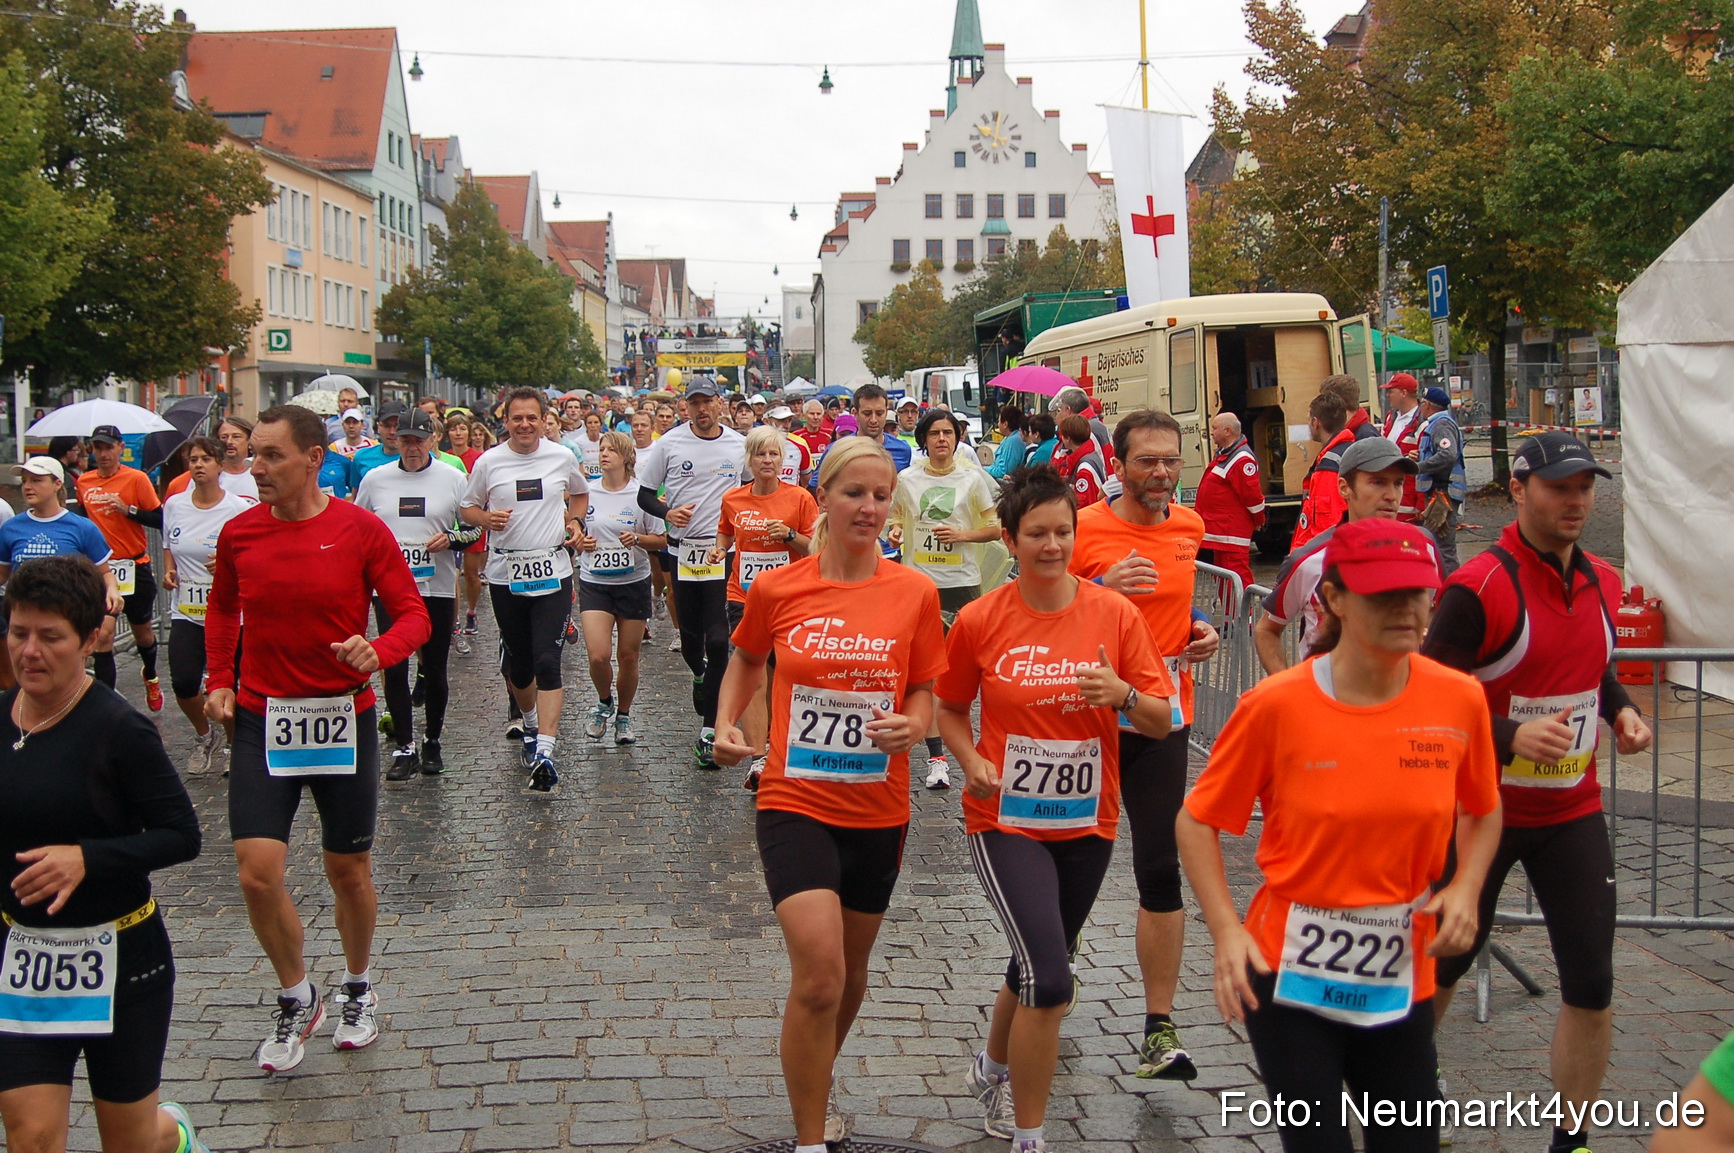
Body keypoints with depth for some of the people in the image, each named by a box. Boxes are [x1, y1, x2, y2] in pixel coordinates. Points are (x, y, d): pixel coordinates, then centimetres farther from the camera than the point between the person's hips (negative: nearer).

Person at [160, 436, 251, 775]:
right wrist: (169, 571, 2)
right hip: (186, 613, 3)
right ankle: (205, 734, 21)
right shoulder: (174, 505, 6)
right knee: (183, 683, -9)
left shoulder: (239, 509, -8)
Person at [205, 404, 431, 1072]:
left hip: (343, 716, -2)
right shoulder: (239, 533, 0)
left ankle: (357, 990, 37)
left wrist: (378, 652, -26)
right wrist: (219, 679, 6)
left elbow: (412, 615, -6)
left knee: (349, 871, 10)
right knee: (257, 871, -9)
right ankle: (296, 999, 16)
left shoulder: (361, 530, -9)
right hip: (261, 720, 2)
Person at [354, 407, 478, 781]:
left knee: (435, 669, 6)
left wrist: (451, 539, -13)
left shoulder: (454, 479, 2)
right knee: (394, 669, -2)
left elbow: (475, 528, 6)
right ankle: (404, 747, 5)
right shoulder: (375, 479, 6)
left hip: (437, 587, -1)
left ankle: (432, 741, 22)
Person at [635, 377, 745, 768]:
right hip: (683, 549, 1)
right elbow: (644, 493, 6)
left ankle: (709, 732, -5)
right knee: (689, 633, 12)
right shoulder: (669, 443, 2)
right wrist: (668, 512, -13)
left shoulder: (739, 445, 4)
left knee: (718, 640, -9)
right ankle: (700, 677, 48)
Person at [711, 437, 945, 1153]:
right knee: (819, 975, -16)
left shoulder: (915, 593, -4)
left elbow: (925, 691, 6)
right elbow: (746, 658, 15)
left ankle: (819, 1076, 49)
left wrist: (911, 726, -16)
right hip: (796, 803, -2)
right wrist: (727, 723, -1)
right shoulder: (776, 590, -5)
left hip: (878, 810, 2)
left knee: (850, 971, 19)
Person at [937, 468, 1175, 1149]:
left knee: (1039, 967, 19)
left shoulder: (1115, 613, -6)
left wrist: (1124, 695, -23)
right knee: (1050, 978, -17)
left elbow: (1161, 723, -3)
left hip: (1087, 824, 3)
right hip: (1007, 821, -3)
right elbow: (948, 708, 7)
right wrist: (972, 761, -12)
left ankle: (992, 1071, 49)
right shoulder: (980, 621, -8)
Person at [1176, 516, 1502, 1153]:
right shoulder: (1276, 705, -13)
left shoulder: (1458, 699, -5)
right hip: (1289, 976, -3)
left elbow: (1483, 813, 13)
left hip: (1402, 977, 3)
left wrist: (1465, 888, -5)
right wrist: (1226, 932, -15)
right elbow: (1198, 821, -4)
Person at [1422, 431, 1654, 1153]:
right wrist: (1512, 737, -29)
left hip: (1573, 814, 5)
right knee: (1441, 966, 11)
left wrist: (1620, 709, 2)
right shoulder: (1480, 588, -20)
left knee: (1591, 985, 2)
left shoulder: (1602, 582, 3)